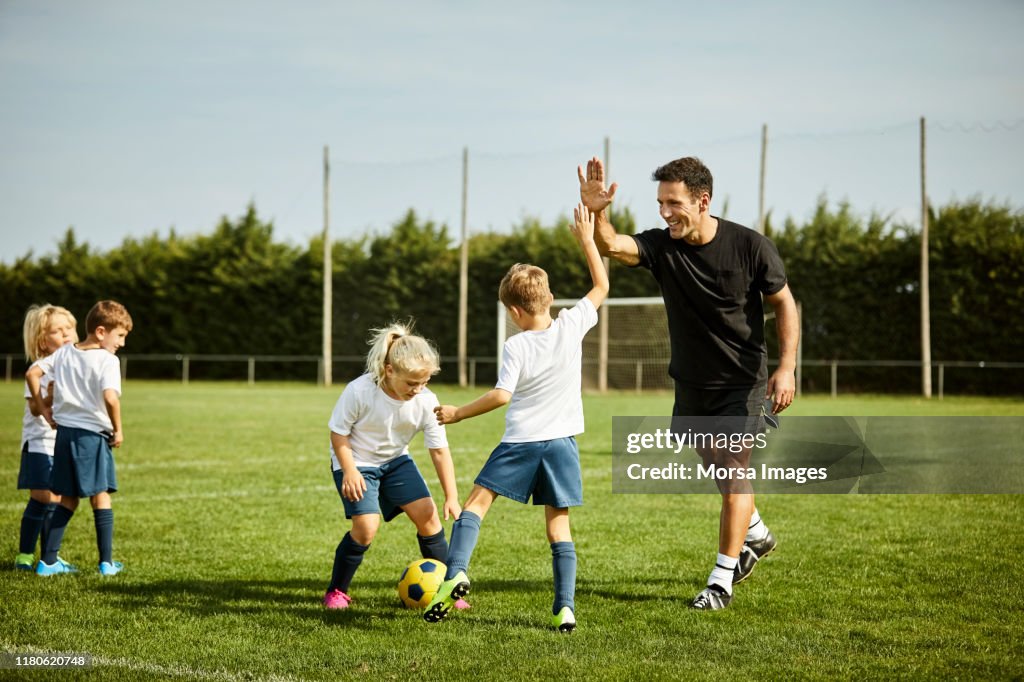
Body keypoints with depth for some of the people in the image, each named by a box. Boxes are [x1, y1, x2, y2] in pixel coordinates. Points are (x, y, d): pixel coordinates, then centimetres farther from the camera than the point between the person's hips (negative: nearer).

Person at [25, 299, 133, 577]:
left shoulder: (64, 353, 7)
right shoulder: (107, 360, -13)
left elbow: (32, 373, 6)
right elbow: (110, 397, -27)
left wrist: (43, 409, 12)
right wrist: (118, 430, -13)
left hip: (64, 432, 6)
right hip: (93, 434, -6)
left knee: (68, 499, 14)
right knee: (100, 497, 8)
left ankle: (48, 560, 11)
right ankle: (107, 562, 9)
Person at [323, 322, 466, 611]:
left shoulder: (426, 401, -18)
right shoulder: (360, 392, -29)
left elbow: (439, 450, -10)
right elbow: (338, 433, -15)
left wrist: (451, 497, -10)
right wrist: (349, 471, -24)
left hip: (396, 460, 4)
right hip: (357, 462, -4)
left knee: (427, 514, -7)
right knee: (366, 526, -19)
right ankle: (336, 592, 1)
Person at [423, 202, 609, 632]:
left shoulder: (516, 347, -11)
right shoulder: (572, 327, -2)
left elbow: (502, 395, -18)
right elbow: (602, 287, 11)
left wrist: (459, 413, -6)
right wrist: (587, 240, 15)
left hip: (520, 441, -3)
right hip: (562, 441, 3)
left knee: (477, 500, 6)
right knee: (558, 523, 7)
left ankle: (455, 572, -13)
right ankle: (565, 607, -2)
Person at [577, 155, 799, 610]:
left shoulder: (751, 247, -17)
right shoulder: (661, 246, -12)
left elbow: (784, 303, -6)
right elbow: (610, 246, -30)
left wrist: (786, 367, -15)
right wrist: (596, 213, -51)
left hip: (743, 382, -4)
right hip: (691, 384, 4)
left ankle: (721, 581, 0)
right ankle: (756, 534, 47)